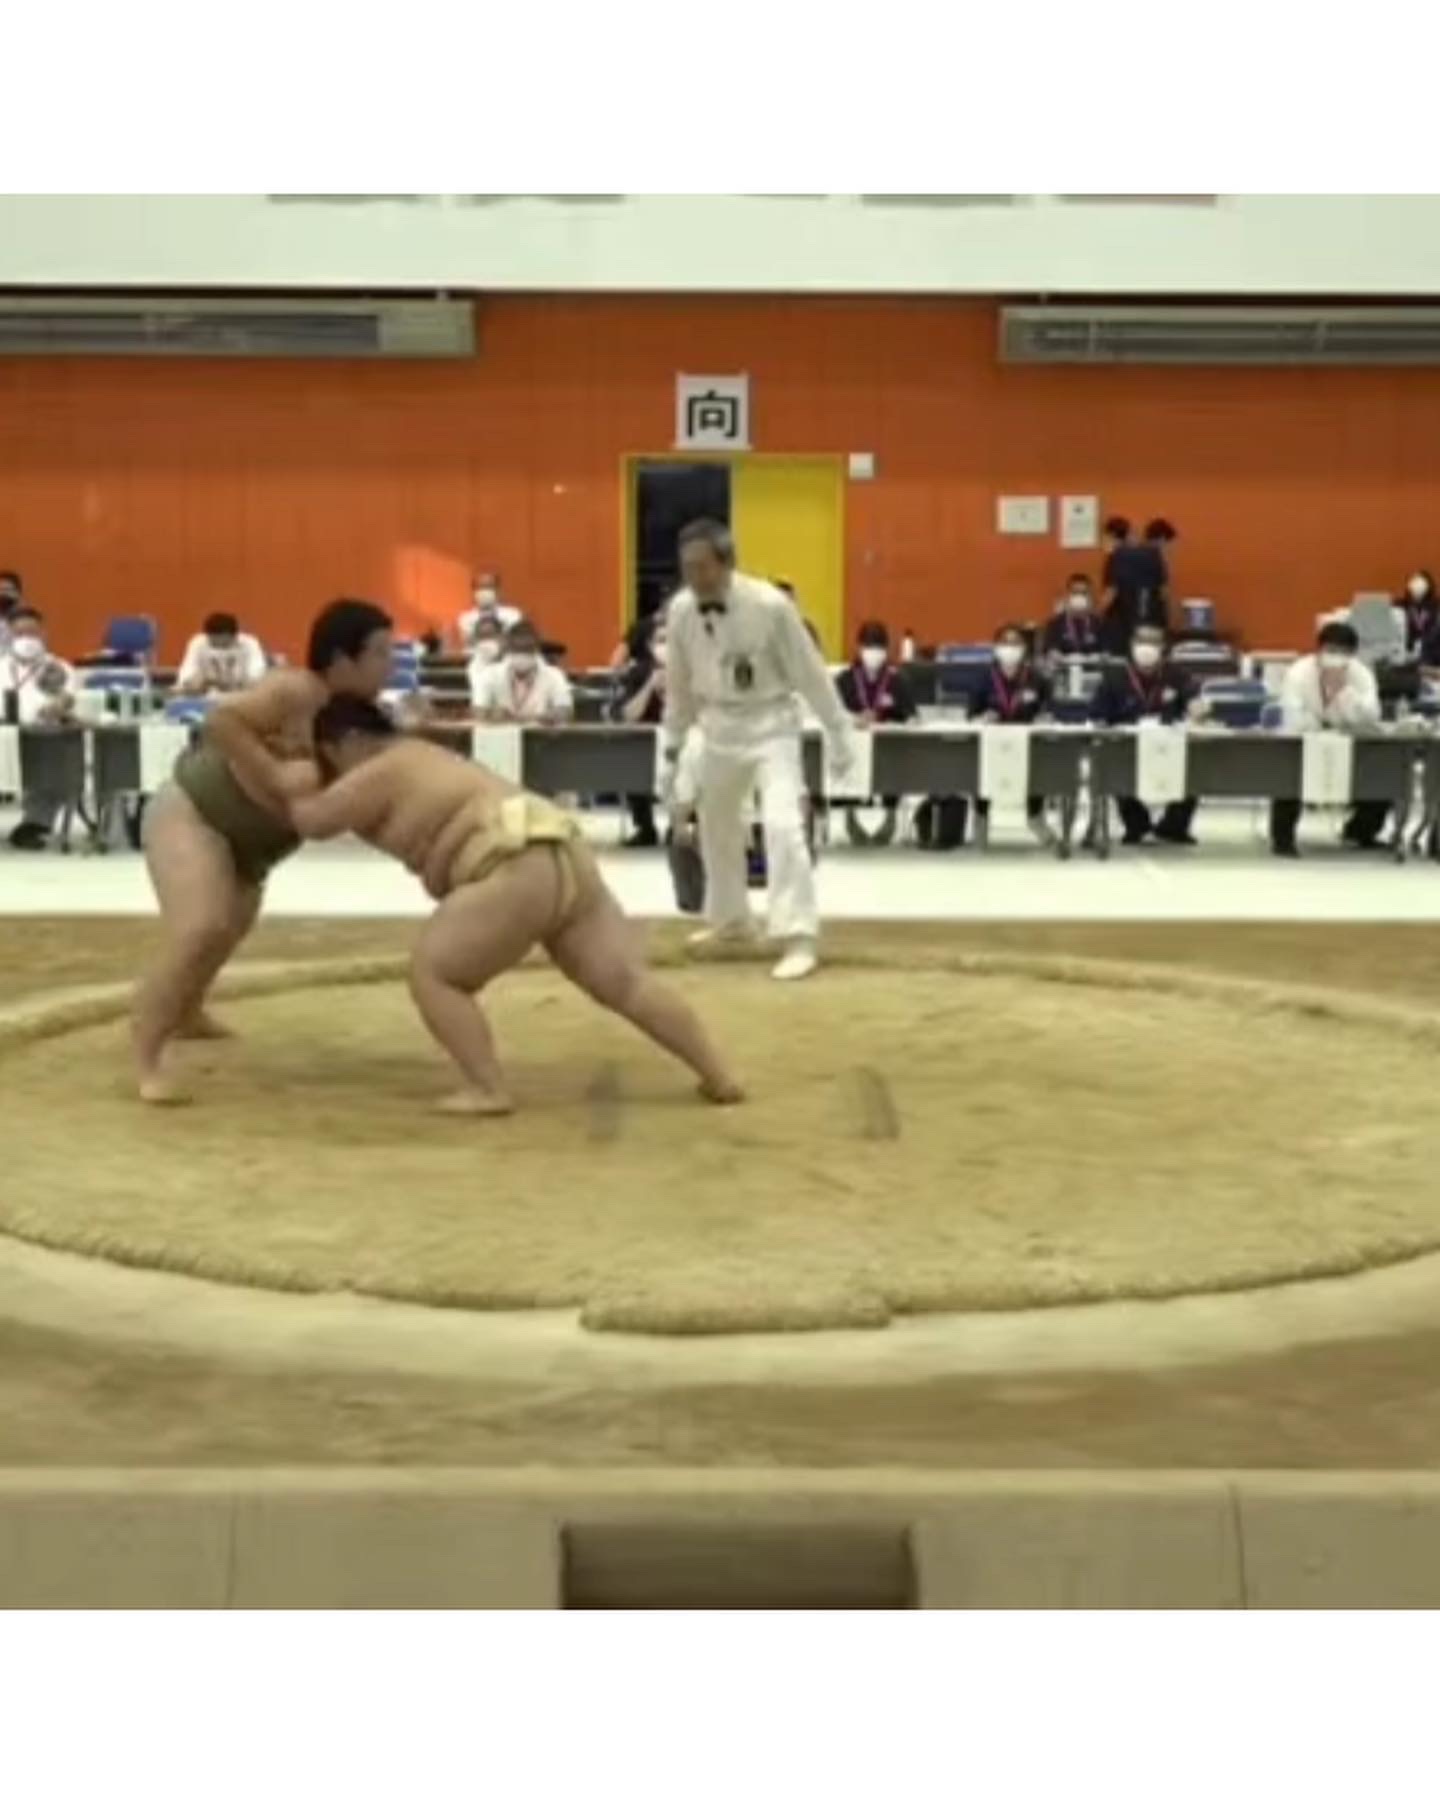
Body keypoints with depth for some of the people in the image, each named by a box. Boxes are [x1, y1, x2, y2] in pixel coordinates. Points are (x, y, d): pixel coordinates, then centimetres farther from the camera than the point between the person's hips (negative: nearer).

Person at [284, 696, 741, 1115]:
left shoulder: (382, 771, 1)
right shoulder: (422, 758, 30)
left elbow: (313, 819, 5)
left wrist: (297, 787, 23)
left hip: (517, 871, -9)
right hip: (566, 861, 9)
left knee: (433, 972, 1)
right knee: (627, 981, 7)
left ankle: (488, 1090, -7)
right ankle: (718, 1076, 4)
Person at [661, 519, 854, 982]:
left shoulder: (769, 605, -23)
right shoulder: (681, 609, -10)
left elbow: (809, 672, -13)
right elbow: (679, 683, 5)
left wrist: (839, 735, -7)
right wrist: (672, 748, 11)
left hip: (770, 724, -5)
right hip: (720, 727, 5)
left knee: (782, 824, -19)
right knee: (716, 825, 17)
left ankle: (799, 938, -16)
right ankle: (731, 918, 40)